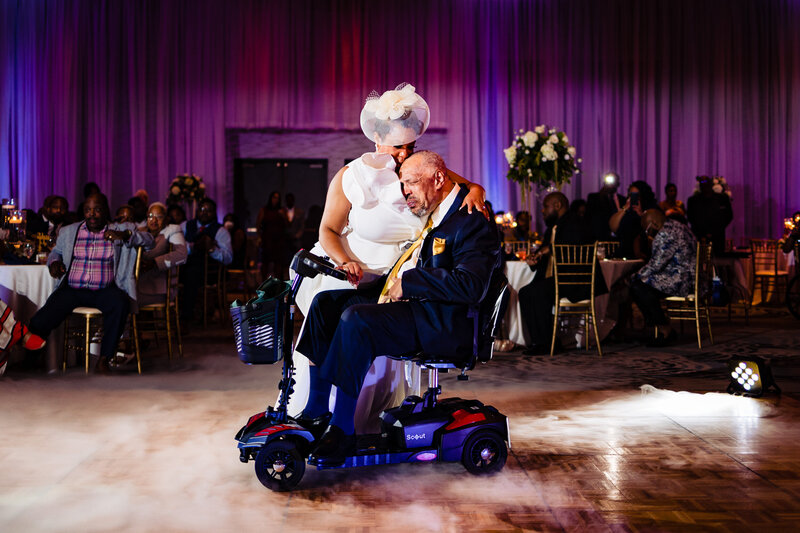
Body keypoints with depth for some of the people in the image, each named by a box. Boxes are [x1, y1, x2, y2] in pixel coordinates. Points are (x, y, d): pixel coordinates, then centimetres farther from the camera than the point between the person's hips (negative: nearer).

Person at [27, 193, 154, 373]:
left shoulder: (120, 230, 11)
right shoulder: (68, 232, 19)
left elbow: (149, 240, 5)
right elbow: (56, 251, 31)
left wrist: (125, 235, -14)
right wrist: (54, 262, 6)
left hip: (105, 290, -2)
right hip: (71, 289, 2)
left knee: (120, 303, -37)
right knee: (39, 322, -23)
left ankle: (104, 359, -23)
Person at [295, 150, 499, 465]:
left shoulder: (471, 221, -12)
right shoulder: (428, 215, 17)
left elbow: (469, 286, -26)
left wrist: (407, 281, -20)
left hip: (438, 321, -10)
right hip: (400, 300, 10)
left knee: (356, 319, -30)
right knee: (326, 302, 1)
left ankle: (343, 430, -22)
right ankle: (316, 410, 0)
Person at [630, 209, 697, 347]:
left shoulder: (665, 234, -18)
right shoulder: (678, 226, 17)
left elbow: (656, 264, -19)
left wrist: (637, 275, -5)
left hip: (681, 281, -11)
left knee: (638, 287, -19)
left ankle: (666, 330, -12)